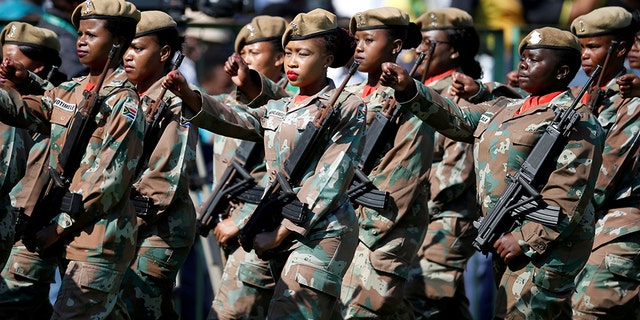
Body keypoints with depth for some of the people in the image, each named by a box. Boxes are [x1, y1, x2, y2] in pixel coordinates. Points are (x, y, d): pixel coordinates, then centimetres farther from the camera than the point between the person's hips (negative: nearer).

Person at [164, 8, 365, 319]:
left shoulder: (347, 109, -4)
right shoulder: (276, 110, 17)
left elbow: (330, 179, -10)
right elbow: (235, 120, -1)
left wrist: (281, 233, -13)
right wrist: (190, 97, -20)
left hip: (321, 232, -7)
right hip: (285, 233, 7)